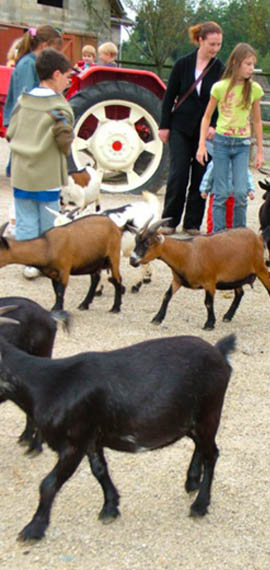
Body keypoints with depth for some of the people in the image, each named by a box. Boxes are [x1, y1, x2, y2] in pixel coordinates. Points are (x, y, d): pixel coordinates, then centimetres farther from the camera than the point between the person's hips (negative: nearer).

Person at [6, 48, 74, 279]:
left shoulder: (23, 100, 3)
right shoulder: (59, 107, -13)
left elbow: (10, 133, 4)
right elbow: (65, 140, -17)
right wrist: (65, 151, 5)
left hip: (21, 173, 4)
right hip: (48, 175, -4)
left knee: (26, 221, 10)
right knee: (48, 221, 9)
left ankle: (29, 262, 11)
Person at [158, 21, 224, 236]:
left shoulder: (220, 69, -1)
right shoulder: (183, 64, -3)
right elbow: (169, 96, 2)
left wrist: (214, 126, -14)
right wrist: (164, 126, 0)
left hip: (206, 131, 1)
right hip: (181, 128, -1)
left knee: (201, 177, 4)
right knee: (178, 174, -5)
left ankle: (192, 223, 13)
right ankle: (170, 221, 6)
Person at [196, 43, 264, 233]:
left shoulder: (254, 89, 1)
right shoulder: (220, 87, -5)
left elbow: (257, 121, 10)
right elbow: (207, 117, 5)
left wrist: (260, 150, 10)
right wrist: (202, 144, -2)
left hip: (242, 145, 1)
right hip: (221, 142, -1)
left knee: (241, 193, -6)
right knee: (221, 193, 1)